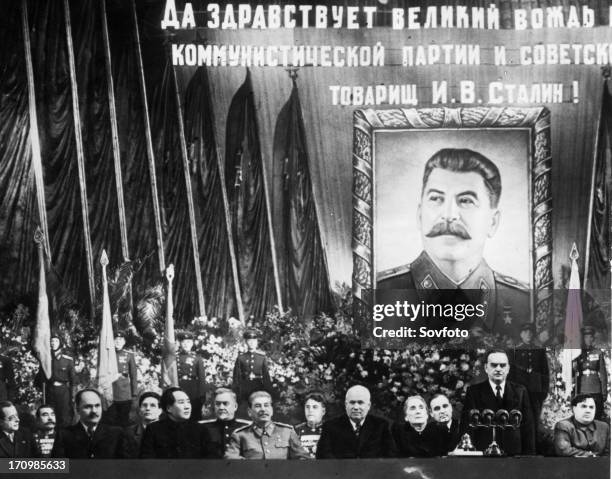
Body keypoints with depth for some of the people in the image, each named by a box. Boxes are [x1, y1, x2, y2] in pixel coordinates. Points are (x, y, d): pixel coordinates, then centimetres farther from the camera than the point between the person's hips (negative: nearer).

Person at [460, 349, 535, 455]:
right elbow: (466, 426, -1)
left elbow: (528, 426, 7)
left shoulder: (520, 391, 8)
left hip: (514, 453, 1)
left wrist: (530, 454, 0)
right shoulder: (474, 392, 3)